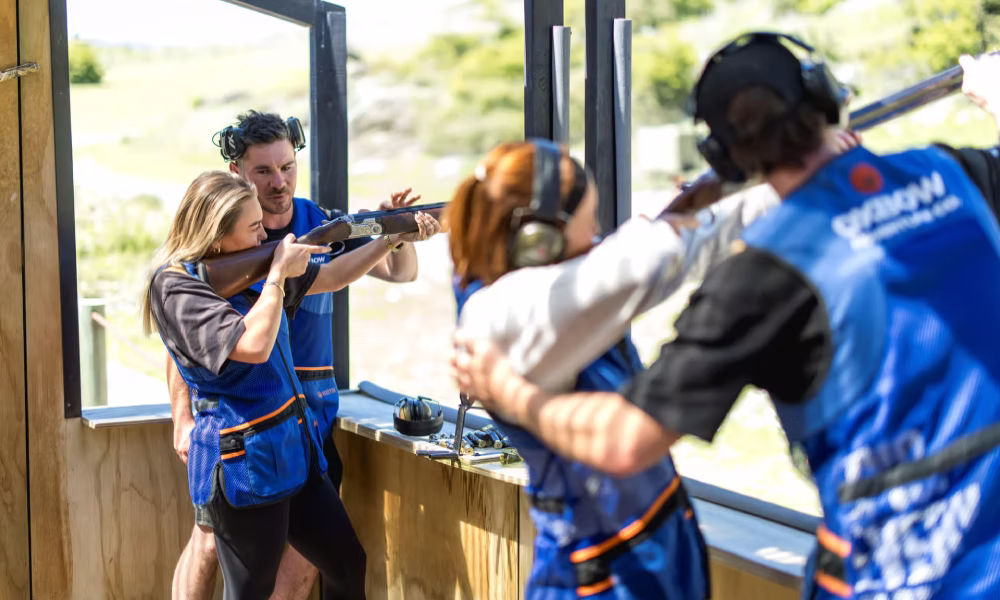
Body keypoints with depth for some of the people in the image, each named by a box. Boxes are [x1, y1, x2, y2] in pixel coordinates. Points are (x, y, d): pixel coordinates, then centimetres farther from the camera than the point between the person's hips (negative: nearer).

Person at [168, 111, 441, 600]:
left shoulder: (322, 225, 5)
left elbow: (399, 272, 0)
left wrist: (400, 236, -24)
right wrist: (183, 419, -10)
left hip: (310, 408, 3)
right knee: (211, 537, -2)